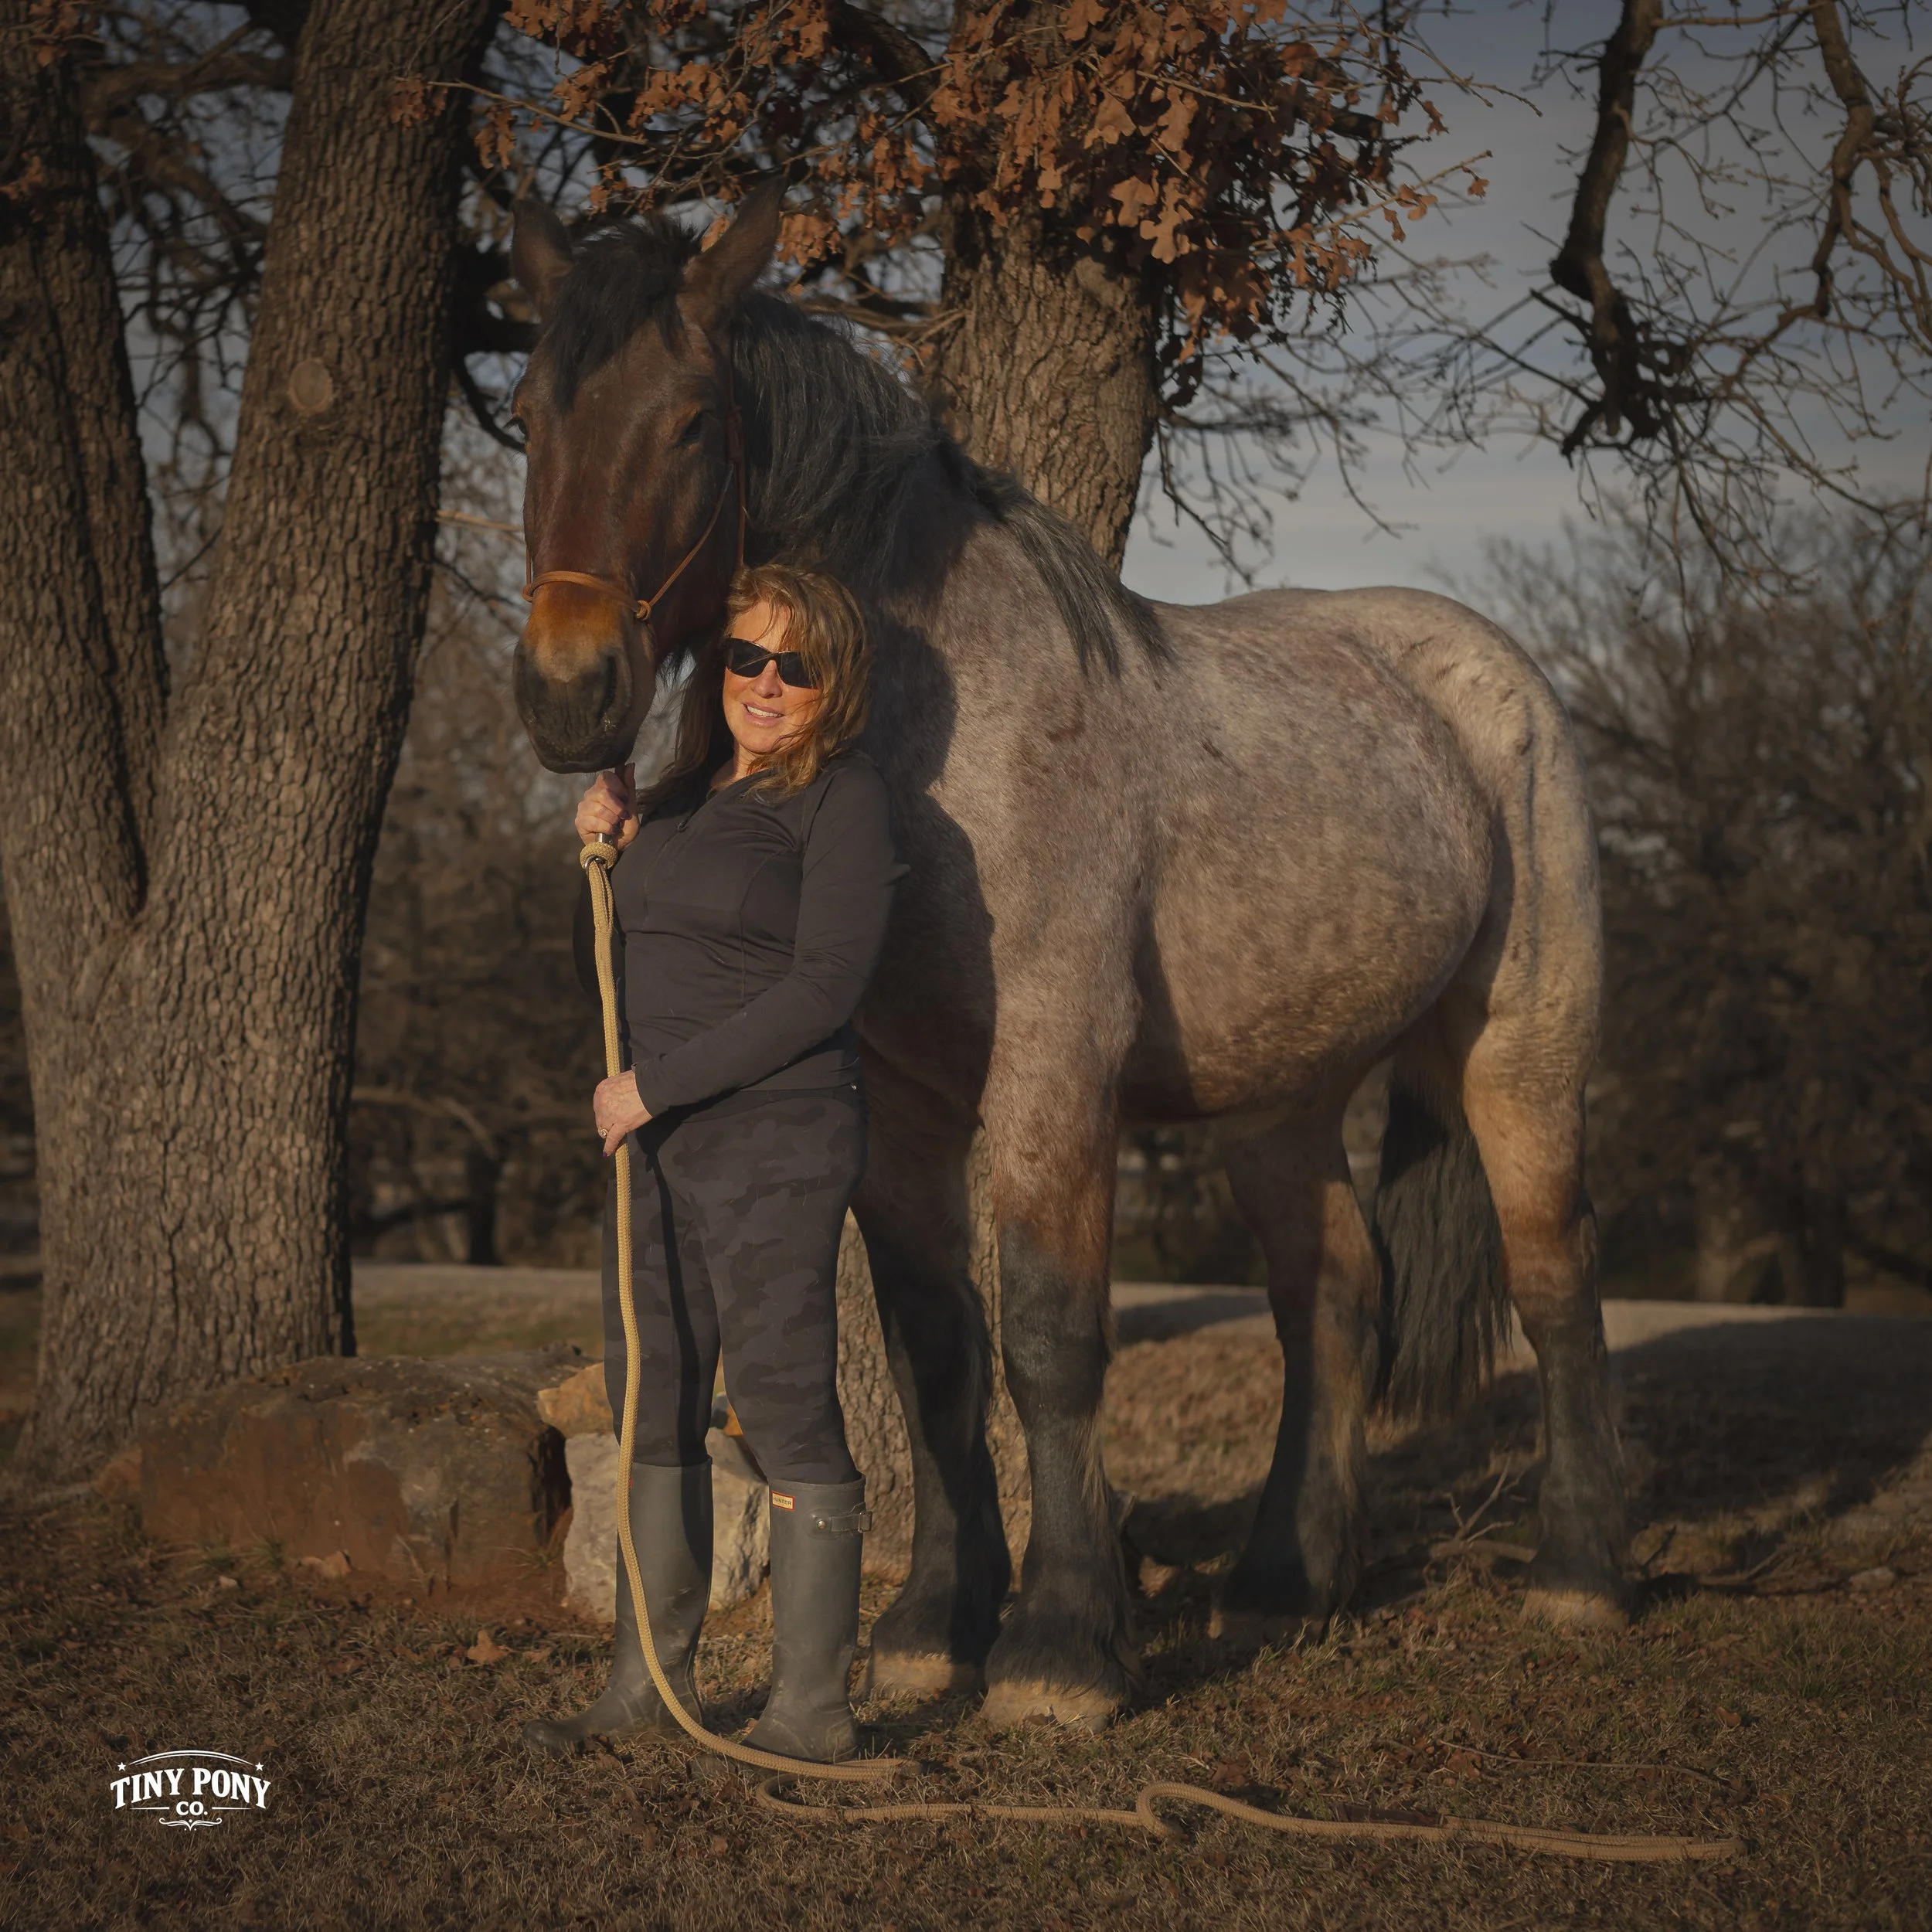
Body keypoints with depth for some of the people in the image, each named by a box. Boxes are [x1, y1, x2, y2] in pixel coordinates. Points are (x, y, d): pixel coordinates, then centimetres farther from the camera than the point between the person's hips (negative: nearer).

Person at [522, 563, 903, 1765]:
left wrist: (660, 1083, -16)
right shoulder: (684, 797, 15)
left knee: (788, 1417, -5)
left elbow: (821, 989, -17)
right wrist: (607, 848, 4)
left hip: (776, 1144, -8)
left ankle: (814, 1710, 2)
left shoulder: (843, 799, -8)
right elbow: (609, 977, 21)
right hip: (659, 1146, 8)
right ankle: (652, 1680, 24)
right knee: (654, 1411, 13)